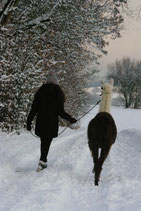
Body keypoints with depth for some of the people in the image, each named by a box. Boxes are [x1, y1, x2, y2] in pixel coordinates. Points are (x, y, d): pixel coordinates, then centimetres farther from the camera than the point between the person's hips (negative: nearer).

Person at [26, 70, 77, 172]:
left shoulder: (40, 92, 3)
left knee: (43, 141, 17)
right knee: (47, 142, 4)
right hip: (52, 123, -3)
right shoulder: (58, 93, -4)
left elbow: (34, 109, 2)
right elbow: (61, 112, -8)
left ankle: (44, 161, 25)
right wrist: (70, 119, 5)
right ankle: (42, 161, -9)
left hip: (41, 122, 3)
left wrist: (29, 121, 7)